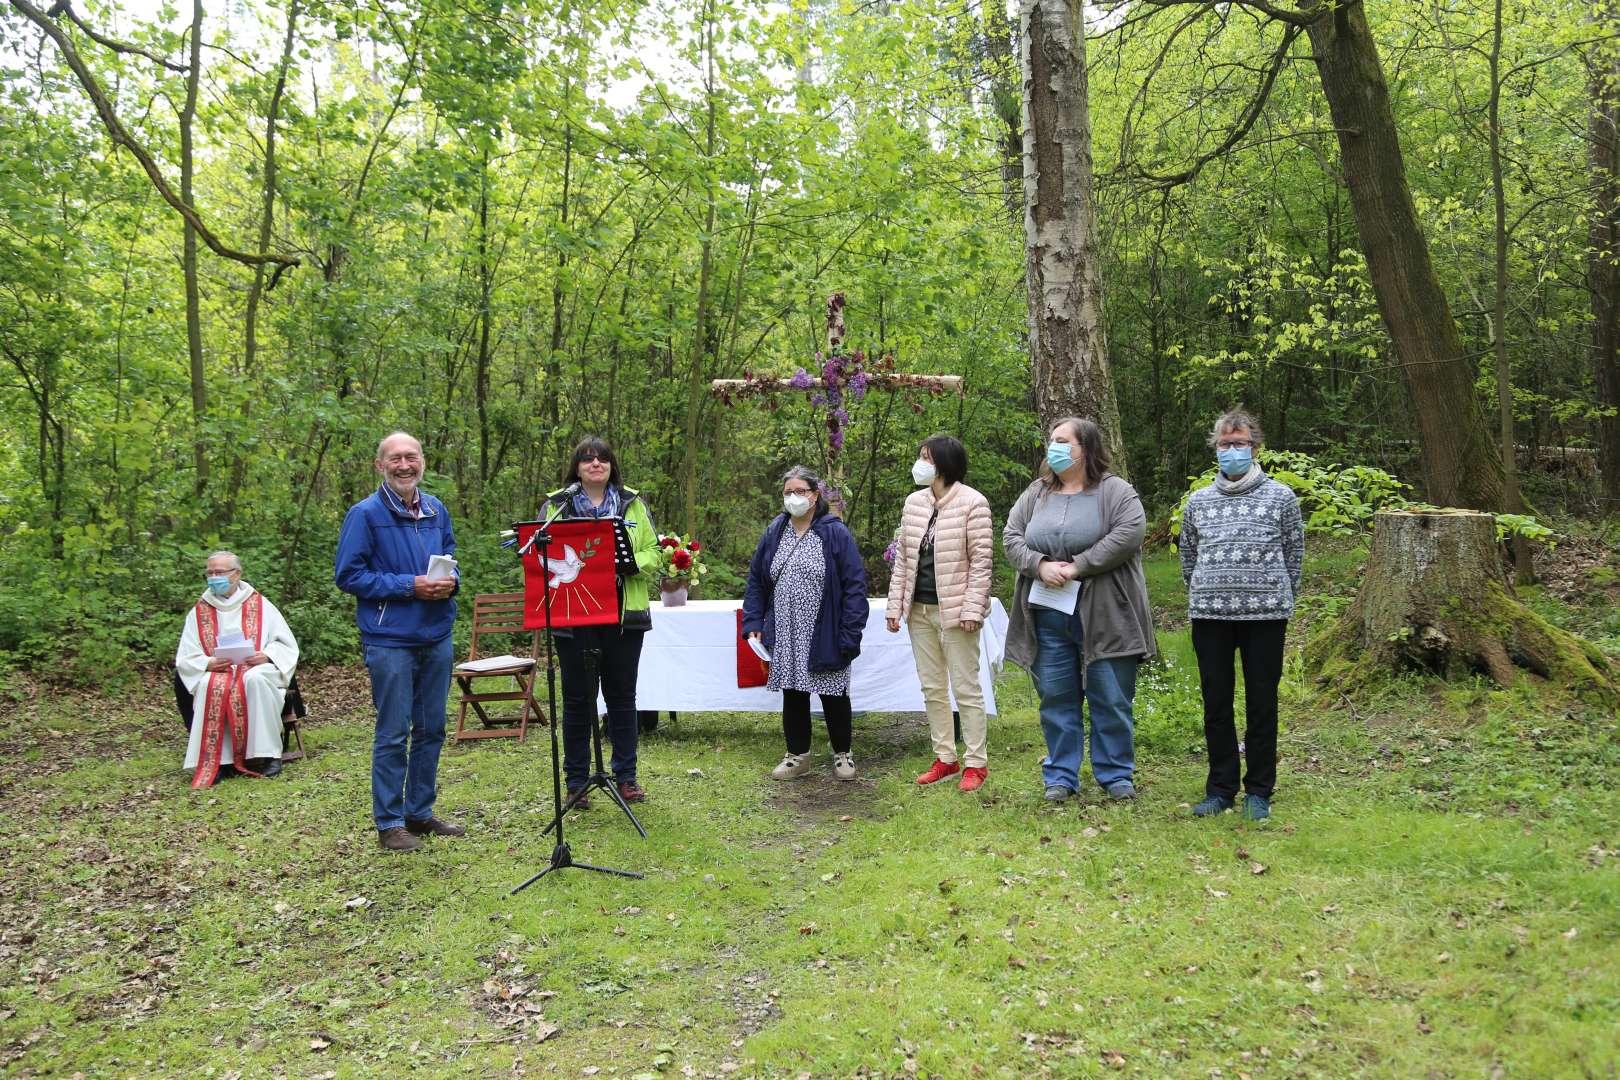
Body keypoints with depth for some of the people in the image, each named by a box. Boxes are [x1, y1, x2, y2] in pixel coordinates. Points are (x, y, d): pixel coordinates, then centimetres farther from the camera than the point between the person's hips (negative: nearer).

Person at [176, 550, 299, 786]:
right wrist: (209, 664, -11)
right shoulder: (199, 612, 14)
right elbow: (185, 659, 10)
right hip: (215, 674, 1)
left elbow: (287, 645, 9)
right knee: (212, 687, -36)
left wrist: (267, 655, -12)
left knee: (254, 680, -37)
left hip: (256, 671, -1)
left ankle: (267, 755, -27)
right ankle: (214, 761, -30)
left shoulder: (259, 604, 10)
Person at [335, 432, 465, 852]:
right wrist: (409, 585, -17)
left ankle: (420, 811, 25)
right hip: (390, 640, -6)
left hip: (437, 636, 6)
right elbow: (349, 576, -10)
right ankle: (389, 822, 12)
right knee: (393, 734, 0)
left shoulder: (436, 510, 9)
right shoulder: (365, 514, -8)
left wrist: (450, 580, -4)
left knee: (431, 728, 12)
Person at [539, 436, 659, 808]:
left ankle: (626, 776, 20)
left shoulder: (633, 504, 10)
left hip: (624, 616, 2)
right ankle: (576, 781, 16)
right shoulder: (556, 506, 5)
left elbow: (653, 552, 8)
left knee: (622, 697, 9)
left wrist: (628, 566, -12)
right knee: (577, 700, 5)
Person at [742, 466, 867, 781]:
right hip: (785, 637, 4)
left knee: (833, 696, 6)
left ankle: (843, 754, 24)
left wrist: (850, 633, -14)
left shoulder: (836, 533, -6)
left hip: (824, 636, -3)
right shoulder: (774, 532, 7)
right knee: (793, 695, 10)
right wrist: (753, 622, 2)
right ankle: (797, 756, 24)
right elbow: (756, 580, 12)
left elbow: (854, 585, -9)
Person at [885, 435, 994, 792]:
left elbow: (981, 561, -11)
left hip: (954, 611, -7)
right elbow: (902, 558, 12)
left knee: (965, 688, 0)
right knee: (932, 688, 12)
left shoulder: (972, 503, -9)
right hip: (919, 610, 7)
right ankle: (945, 758, 22)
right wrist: (895, 605, 7)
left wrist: (972, 609, -17)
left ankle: (975, 762, 8)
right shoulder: (914, 502, 10)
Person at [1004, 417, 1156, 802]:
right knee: (1056, 698, 8)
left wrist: (1077, 567, -18)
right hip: (1048, 615, 4)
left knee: (1111, 700, 4)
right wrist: (1040, 566, -13)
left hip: (1103, 615, -4)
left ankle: (1116, 774, 18)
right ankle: (1060, 777, 19)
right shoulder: (1035, 494, 12)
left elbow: (1129, 533, -15)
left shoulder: (1115, 492, -1)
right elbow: (1011, 537, 7)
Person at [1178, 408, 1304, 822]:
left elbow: (1294, 555, 7)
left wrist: (1277, 602, 6)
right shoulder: (1198, 501, 10)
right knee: (1216, 704, 7)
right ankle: (1221, 788, 18)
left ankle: (1259, 791, 15)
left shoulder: (1280, 497, 2)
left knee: (1262, 704, 4)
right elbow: (1188, 557, 18)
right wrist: (1204, 596, 13)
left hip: (1265, 616, -2)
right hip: (1209, 616, 3)